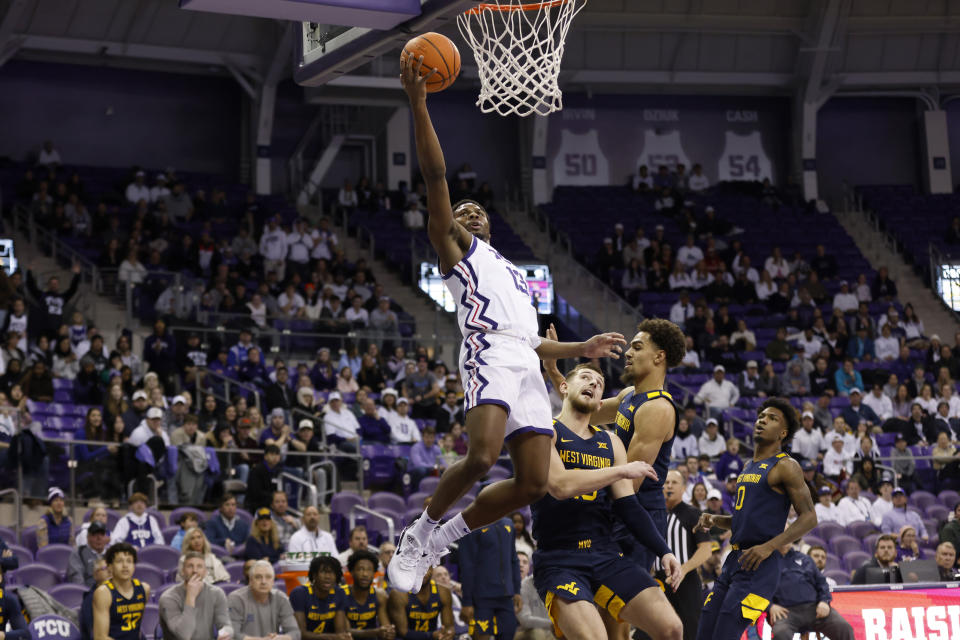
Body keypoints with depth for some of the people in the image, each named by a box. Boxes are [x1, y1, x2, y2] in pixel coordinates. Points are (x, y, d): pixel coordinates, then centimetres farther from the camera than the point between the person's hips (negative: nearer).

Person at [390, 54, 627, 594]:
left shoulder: (509, 271, 38)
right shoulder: (454, 246, 17)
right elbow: (436, 174, 5)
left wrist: (581, 349, 30)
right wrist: (419, 104, -4)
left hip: (527, 364, 7)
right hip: (490, 354, -7)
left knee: (533, 483, -6)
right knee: (483, 457, -29)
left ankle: (439, 539, 9)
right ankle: (420, 532, -6)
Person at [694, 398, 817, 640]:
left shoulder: (786, 467, -6)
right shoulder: (749, 466, 20)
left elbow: (809, 518, -12)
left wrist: (769, 547, -22)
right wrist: (716, 521, 9)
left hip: (759, 565, -9)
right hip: (734, 558, 9)